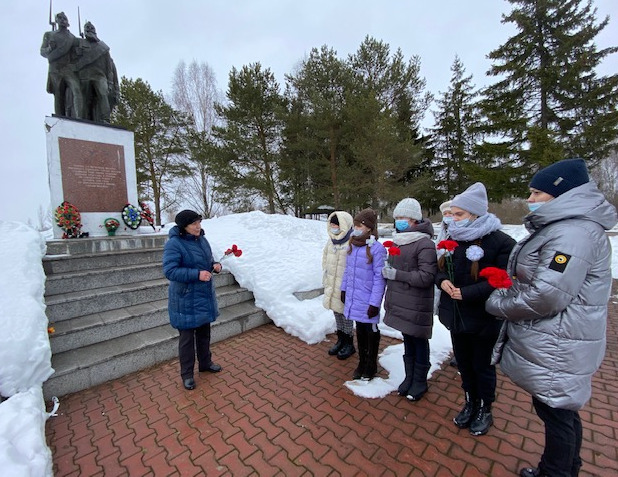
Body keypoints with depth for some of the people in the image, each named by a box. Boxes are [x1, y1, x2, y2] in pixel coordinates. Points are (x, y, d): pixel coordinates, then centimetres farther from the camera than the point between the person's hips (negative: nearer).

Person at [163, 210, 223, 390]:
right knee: (187, 337, 8)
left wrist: (215, 265, -7)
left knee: (204, 332, 21)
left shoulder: (202, 240, 4)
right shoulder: (174, 244, -18)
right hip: (186, 300, -7)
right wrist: (197, 274, -29)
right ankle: (187, 374, 27)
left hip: (204, 296, 7)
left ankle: (205, 363, 41)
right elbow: (170, 271, -23)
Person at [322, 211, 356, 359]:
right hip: (332, 285, 8)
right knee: (337, 313, 19)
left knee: (346, 315, 7)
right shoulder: (331, 241, 6)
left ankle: (349, 344, 28)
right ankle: (341, 340, 38)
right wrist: (326, 280, 16)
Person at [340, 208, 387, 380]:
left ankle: (371, 365, 36)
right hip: (354, 299, 6)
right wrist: (344, 289, 14)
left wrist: (375, 302, -17)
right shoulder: (352, 245, 3)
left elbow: (379, 278, -18)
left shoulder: (377, 248, -18)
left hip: (368, 301, -6)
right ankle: (362, 362, 40)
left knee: (371, 331, 15)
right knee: (360, 331, 21)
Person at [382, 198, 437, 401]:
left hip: (417, 306, -7)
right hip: (400, 303, 7)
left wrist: (396, 274, -19)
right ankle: (409, 377, 38)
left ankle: (419, 381, 32)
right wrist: (389, 299, 16)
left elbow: (426, 277, -21)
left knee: (419, 342, 12)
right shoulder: (398, 241, 8)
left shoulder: (425, 244, -16)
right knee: (407, 341, 20)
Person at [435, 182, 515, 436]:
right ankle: (471, 403, 43)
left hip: (483, 318, -5)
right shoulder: (454, 239, 3)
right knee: (463, 363, 20)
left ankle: (485, 410, 38)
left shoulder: (501, 242, -15)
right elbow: (440, 268, 9)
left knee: (482, 366, 14)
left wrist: (467, 293, -25)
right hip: (456, 316, 5)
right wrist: (442, 280, -12)